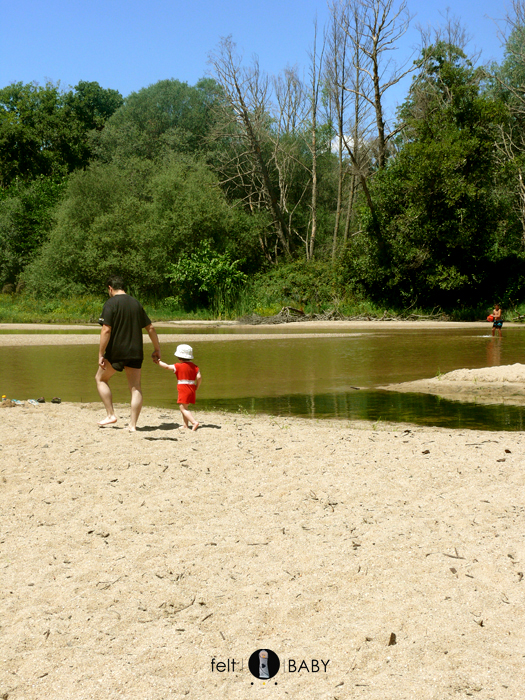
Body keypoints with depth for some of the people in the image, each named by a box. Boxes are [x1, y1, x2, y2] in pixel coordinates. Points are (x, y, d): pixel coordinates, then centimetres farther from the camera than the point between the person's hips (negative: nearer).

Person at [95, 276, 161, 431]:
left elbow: (106, 331, -16)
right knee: (136, 387, 6)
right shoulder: (136, 303, 10)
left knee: (101, 379, 16)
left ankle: (111, 415, 10)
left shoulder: (111, 303, -8)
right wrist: (157, 349, 20)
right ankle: (133, 424, 1)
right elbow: (150, 328, 11)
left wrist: (101, 354, -13)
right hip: (136, 352, 5)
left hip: (116, 352, -4)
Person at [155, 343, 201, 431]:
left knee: (183, 408, -7)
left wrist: (158, 362, 14)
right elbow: (199, 377, -1)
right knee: (184, 407, 19)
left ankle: (194, 422, -24)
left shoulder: (178, 366, -5)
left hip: (183, 390, -7)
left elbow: (167, 367, 0)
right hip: (192, 390, 7)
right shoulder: (194, 366, 8)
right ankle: (186, 425, 16)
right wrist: (196, 388, 11)